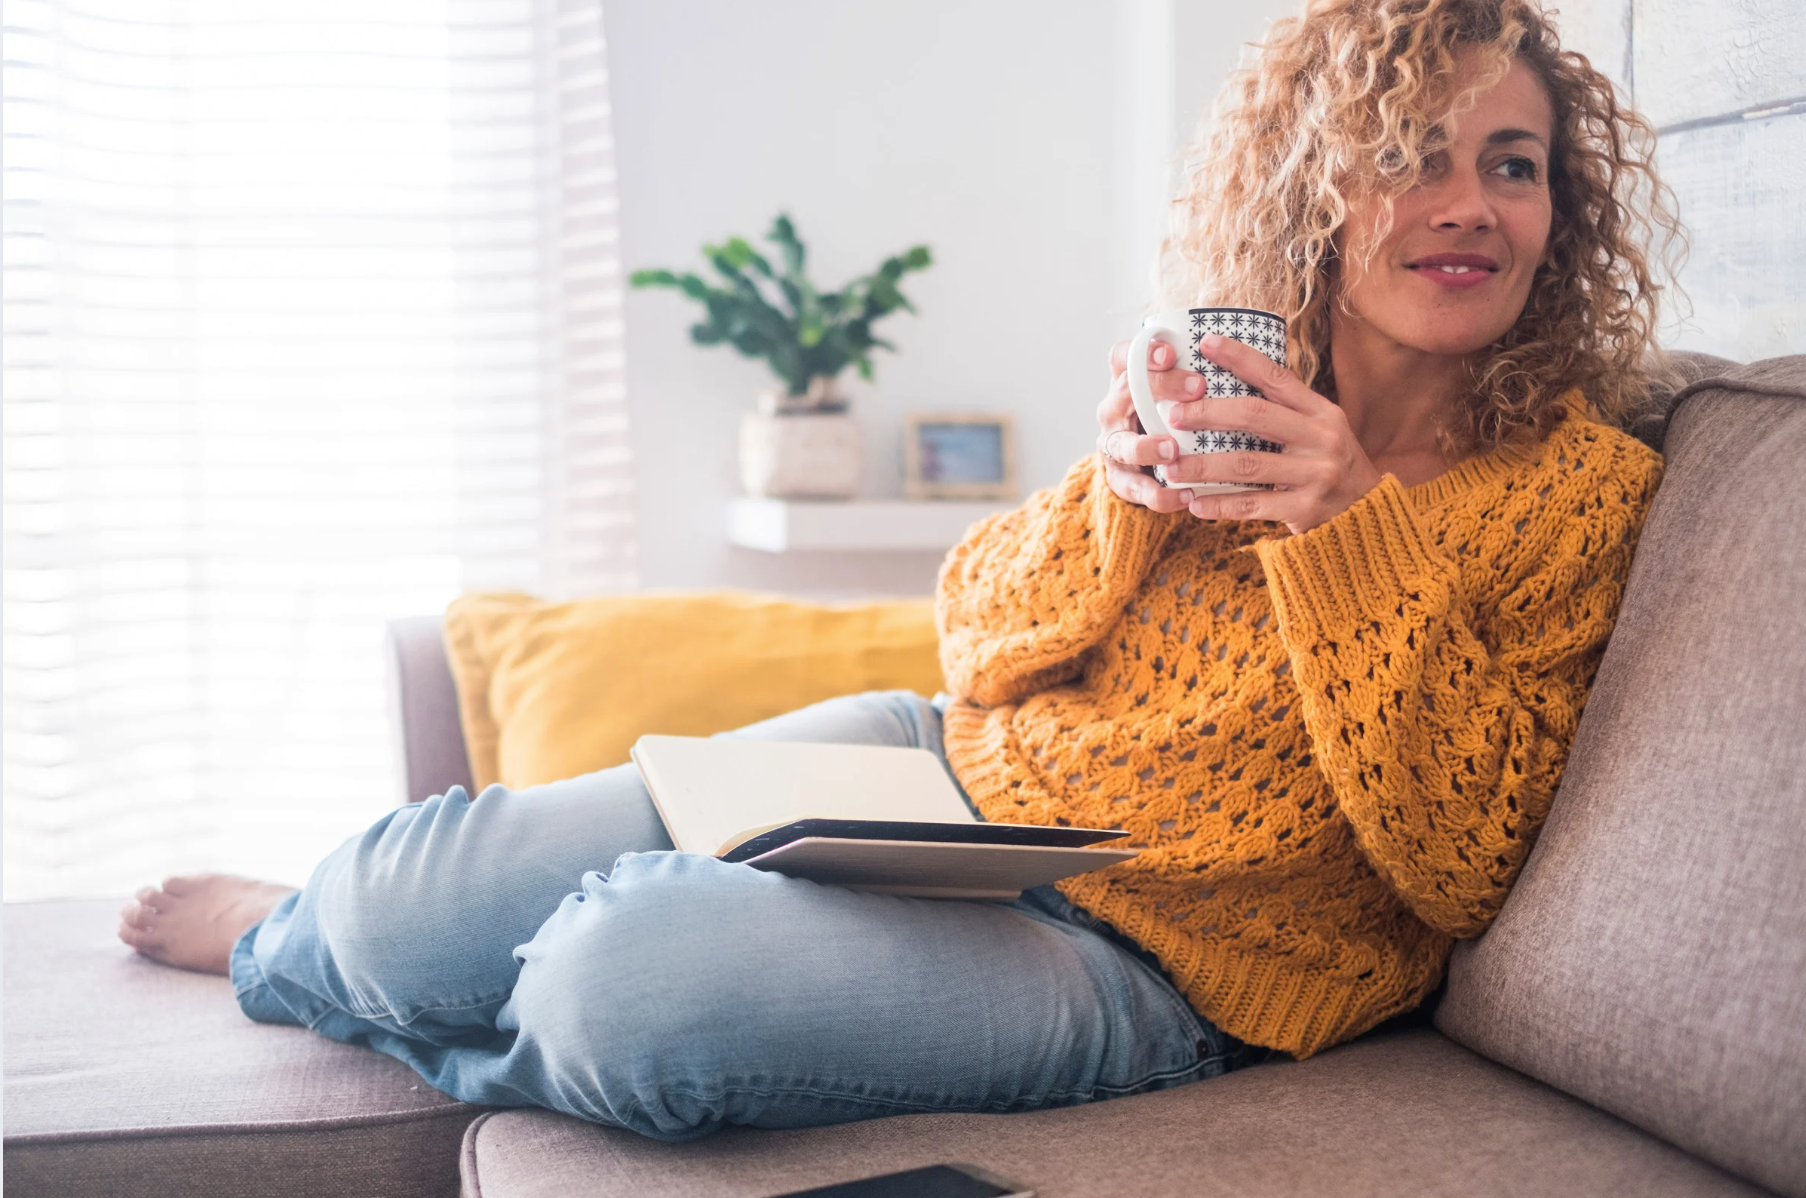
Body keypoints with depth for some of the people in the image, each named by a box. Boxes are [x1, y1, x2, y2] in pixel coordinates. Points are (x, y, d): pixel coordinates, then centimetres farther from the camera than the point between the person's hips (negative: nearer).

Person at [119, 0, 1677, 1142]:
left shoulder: (1581, 492, -7)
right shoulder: (1229, 389, 4)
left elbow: (1456, 868, -13)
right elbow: (976, 645, 6)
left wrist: (1356, 531, -23)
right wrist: (1115, 493, -15)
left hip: (1145, 960, -4)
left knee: (630, 981, -29)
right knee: (404, 894, -10)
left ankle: (291, 957, 7)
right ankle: (316, 926, 30)